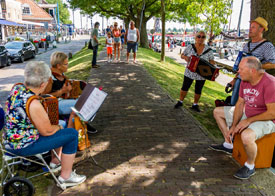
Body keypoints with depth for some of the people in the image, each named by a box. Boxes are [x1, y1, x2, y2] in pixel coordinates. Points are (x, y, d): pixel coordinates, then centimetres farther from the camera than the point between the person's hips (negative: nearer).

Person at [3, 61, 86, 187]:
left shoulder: (17, 87, -5)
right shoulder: (34, 104, -31)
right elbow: (47, 131, -18)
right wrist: (59, 127, 0)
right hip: (22, 146, -10)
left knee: (60, 125, 23)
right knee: (72, 134, -7)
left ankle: (55, 160, 38)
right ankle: (66, 176, 8)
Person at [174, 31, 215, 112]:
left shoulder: (208, 50, -4)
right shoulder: (190, 47, -4)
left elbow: (212, 61, 0)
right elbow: (182, 55, 6)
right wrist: (185, 57, -17)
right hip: (189, 73, 0)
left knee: (198, 90, 11)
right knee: (185, 87, 8)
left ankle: (195, 105, 28)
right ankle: (180, 101, 26)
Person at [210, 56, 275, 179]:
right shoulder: (245, 81, -3)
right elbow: (240, 104, 1)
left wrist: (248, 120, -24)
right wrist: (233, 125, -6)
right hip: (247, 113, 9)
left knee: (246, 135, -39)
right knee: (217, 111, 11)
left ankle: (250, 166, -8)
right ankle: (228, 144, 21)